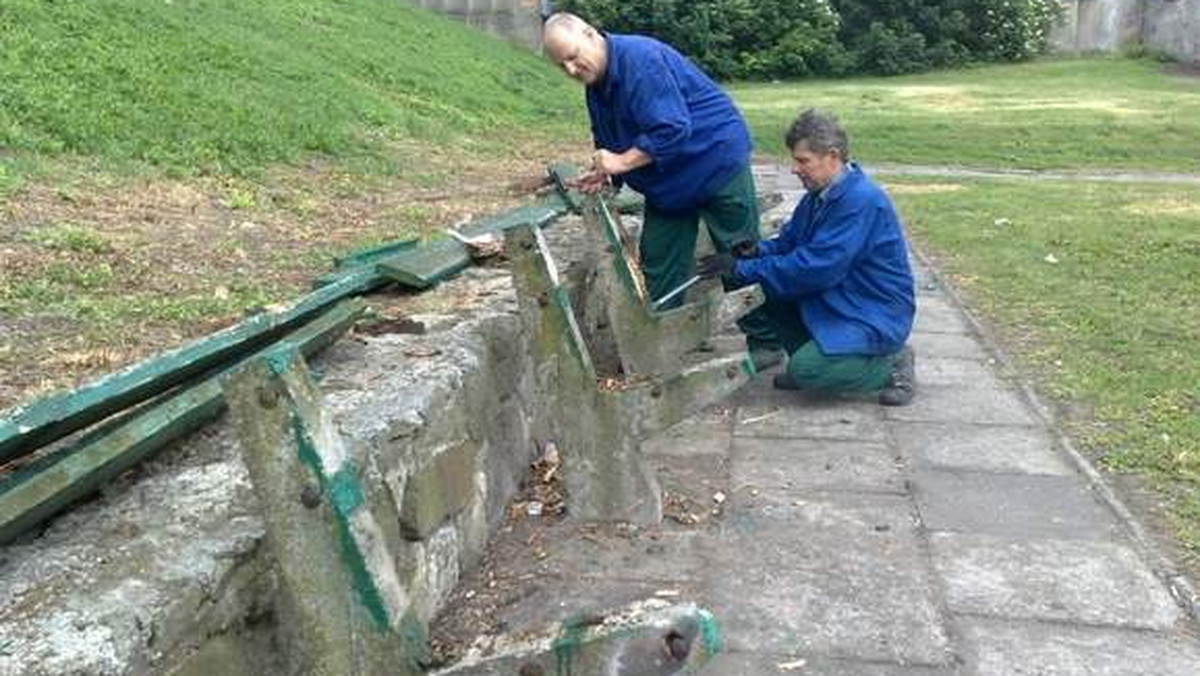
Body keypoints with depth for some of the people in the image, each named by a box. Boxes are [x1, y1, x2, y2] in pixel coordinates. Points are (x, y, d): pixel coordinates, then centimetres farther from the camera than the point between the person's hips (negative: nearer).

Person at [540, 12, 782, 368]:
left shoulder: (641, 58, -24)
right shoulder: (596, 88, 4)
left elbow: (671, 129, -31)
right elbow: (611, 145, 11)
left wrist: (622, 161, -28)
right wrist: (603, 174, -9)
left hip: (716, 162, -9)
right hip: (667, 183, 9)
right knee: (659, 265, 8)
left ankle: (766, 343, 12)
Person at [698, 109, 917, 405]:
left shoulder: (862, 202, -25)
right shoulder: (818, 195, 4)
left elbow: (814, 268, -29)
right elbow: (788, 242, 10)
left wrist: (742, 269, -25)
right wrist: (756, 251, -14)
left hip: (876, 318, -9)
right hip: (836, 302, 9)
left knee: (806, 370, -25)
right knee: (764, 295, -5)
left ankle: (892, 363, -1)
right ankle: (814, 354, 11)